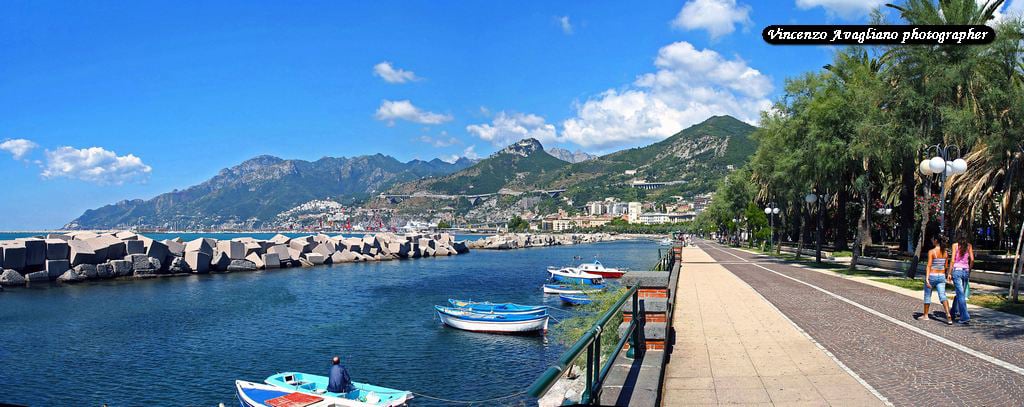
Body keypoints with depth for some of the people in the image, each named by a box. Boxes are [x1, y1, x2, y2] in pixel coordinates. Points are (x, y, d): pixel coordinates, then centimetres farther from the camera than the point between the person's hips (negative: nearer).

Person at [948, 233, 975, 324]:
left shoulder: (955, 245, 0)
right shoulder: (969, 246, 7)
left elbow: (953, 260, -5)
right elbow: (972, 259, 1)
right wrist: (969, 270, 13)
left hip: (957, 270, -4)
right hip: (966, 271, 4)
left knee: (960, 294, -6)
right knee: (960, 293, 18)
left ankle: (965, 317, -12)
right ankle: (954, 313, 28)